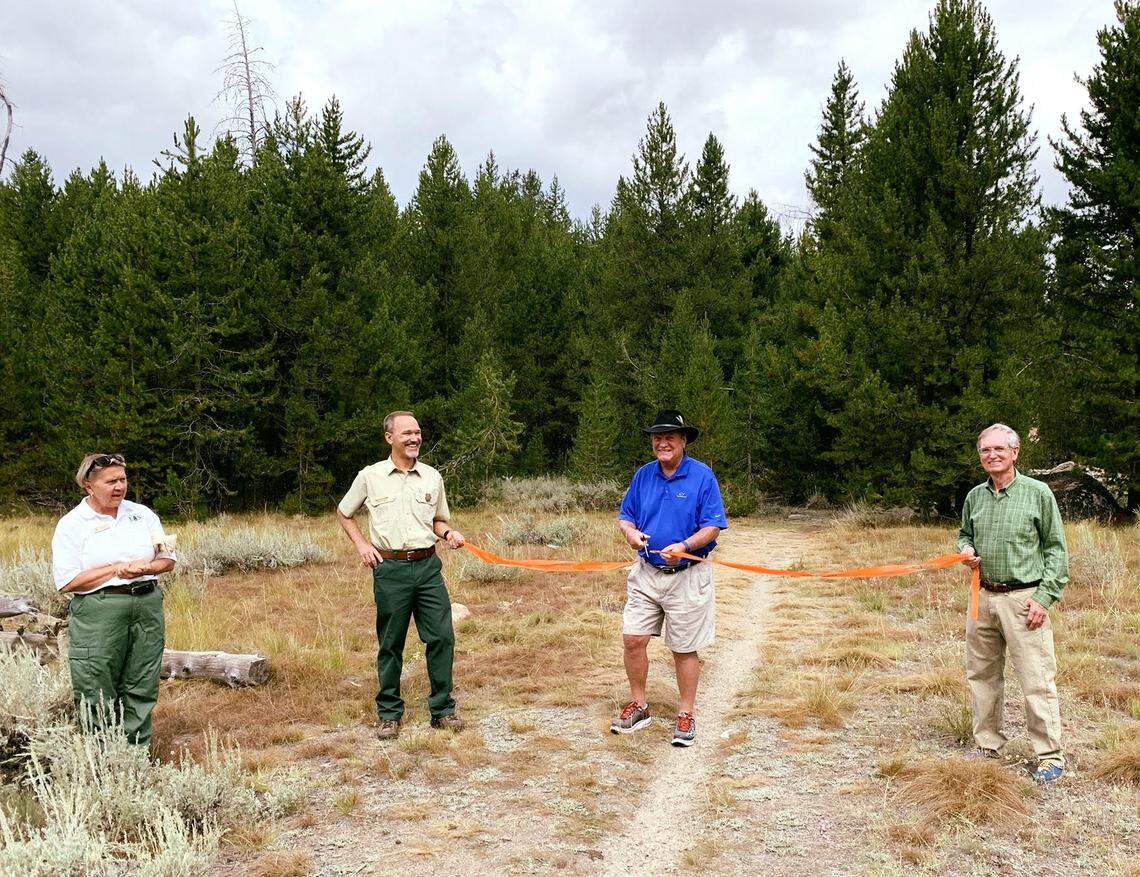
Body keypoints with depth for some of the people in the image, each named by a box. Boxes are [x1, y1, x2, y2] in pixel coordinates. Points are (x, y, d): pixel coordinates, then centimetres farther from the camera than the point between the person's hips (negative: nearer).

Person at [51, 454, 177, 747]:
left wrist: (144, 567, -8)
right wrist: (117, 569, -13)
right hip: (99, 611, -4)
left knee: (141, 688, 8)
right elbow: (67, 582, -10)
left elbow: (168, 559, 13)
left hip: (147, 605, 4)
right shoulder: (72, 524, -2)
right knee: (99, 692, -2)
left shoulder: (142, 514, 10)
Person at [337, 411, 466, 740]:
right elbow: (343, 513, 15)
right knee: (390, 644, 4)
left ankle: (443, 710, 13)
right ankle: (389, 715, 17)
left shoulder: (432, 477, 9)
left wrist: (448, 533, -1)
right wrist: (362, 544, 2)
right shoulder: (370, 476, 1)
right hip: (389, 569, -2)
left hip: (427, 566, 2)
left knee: (441, 636, -1)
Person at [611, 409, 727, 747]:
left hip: (687, 576, -4)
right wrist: (631, 532, -11)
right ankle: (638, 705, 21)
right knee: (632, 640, 2)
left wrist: (685, 546, -26)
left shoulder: (702, 476, -8)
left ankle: (686, 715, 20)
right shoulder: (643, 475, 6)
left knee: (684, 650, 5)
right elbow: (625, 515, 13)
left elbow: (713, 526, -9)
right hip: (646, 573, 4)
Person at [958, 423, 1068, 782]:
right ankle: (988, 745, 27)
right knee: (981, 675, 13)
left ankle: (1050, 756, 7)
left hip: (1024, 598, -5)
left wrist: (1044, 597, -10)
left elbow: (1056, 549, -2)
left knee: (1037, 681, -5)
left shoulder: (1037, 493, -4)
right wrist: (966, 551, 2)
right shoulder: (975, 497, 9)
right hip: (984, 598, 5)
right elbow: (964, 534, 26)